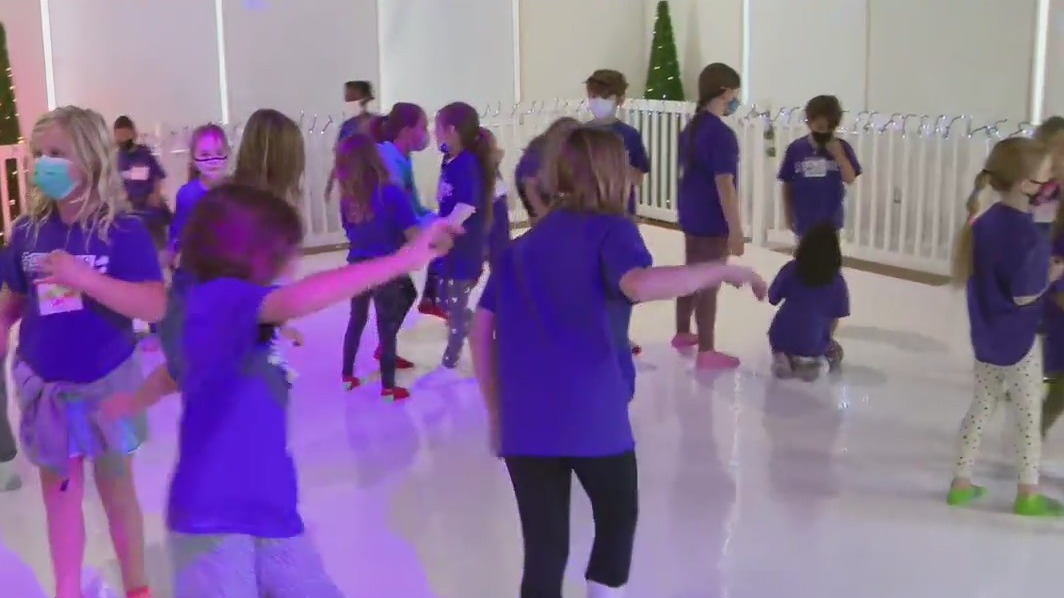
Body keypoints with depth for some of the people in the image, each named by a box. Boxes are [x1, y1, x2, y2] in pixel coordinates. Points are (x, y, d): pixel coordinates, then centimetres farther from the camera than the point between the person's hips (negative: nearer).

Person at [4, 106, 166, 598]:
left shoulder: (123, 230, -16)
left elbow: (155, 307, -23)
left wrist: (83, 277, -31)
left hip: (106, 382, -3)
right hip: (44, 383, 3)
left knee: (115, 487, 12)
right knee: (59, 491, 15)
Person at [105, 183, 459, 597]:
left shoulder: (242, 325, 12)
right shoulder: (218, 298, -15)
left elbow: (179, 370, 32)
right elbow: (298, 299, -36)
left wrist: (132, 402, 53)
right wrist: (402, 260, -37)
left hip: (269, 512, 9)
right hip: (213, 518, -9)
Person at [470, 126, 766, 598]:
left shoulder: (522, 245, 16)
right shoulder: (610, 229, 0)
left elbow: (481, 330, 11)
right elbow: (640, 285, -23)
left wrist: (496, 412, 17)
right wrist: (723, 270, -12)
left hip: (522, 421, 4)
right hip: (590, 415, -4)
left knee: (544, 548, 11)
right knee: (618, 516, 23)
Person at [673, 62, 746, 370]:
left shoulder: (690, 128, 8)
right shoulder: (722, 134, -20)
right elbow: (724, 186, -22)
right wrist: (736, 229, -19)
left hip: (690, 215, 9)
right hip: (712, 221, -9)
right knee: (708, 283, -2)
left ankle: (682, 333, 36)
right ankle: (706, 352, 5)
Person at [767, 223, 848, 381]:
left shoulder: (791, 269, -3)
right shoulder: (837, 280, -3)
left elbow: (772, 298, 5)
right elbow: (835, 319, 0)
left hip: (780, 338, 1)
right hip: (813, 344, -1)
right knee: (836, 352, 31)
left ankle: (782, 357, 3)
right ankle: (812, 360, 0)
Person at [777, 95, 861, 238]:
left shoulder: (841, 148, -4)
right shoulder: (796, 148, -5)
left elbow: (850, 179, -12)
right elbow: (786, 184, 1)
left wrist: (838, 155, -21)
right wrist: (788, 214, 2)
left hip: (830, 219, 0)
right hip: (804, 220, 0)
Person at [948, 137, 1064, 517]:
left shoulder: (985, 222, -2)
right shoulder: (1029, 236, -25)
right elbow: (1024, 295, -23)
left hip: (986, 338, 7)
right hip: (1018, 341, -7)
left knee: (980, 410, 18)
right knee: (1029, 419, 10)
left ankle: (961, 482, 25)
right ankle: (1028, 495, 22)